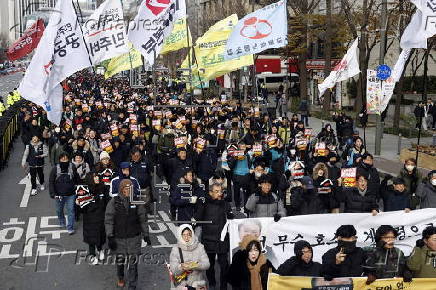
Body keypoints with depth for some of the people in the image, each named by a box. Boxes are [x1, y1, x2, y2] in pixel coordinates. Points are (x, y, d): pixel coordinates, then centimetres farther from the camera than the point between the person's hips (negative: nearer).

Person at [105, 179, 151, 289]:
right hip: (119, 238, 0)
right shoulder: (114, 202, -6)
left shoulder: (137, 202, -2)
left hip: (134, 237, 0)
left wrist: (146, 234, 7)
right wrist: (110, 236, -9)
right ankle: (120, 278, 44)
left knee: (133, 262, -1)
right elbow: (108, 220, -5)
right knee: (120, 260, 16)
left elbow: (143, 219, 6)